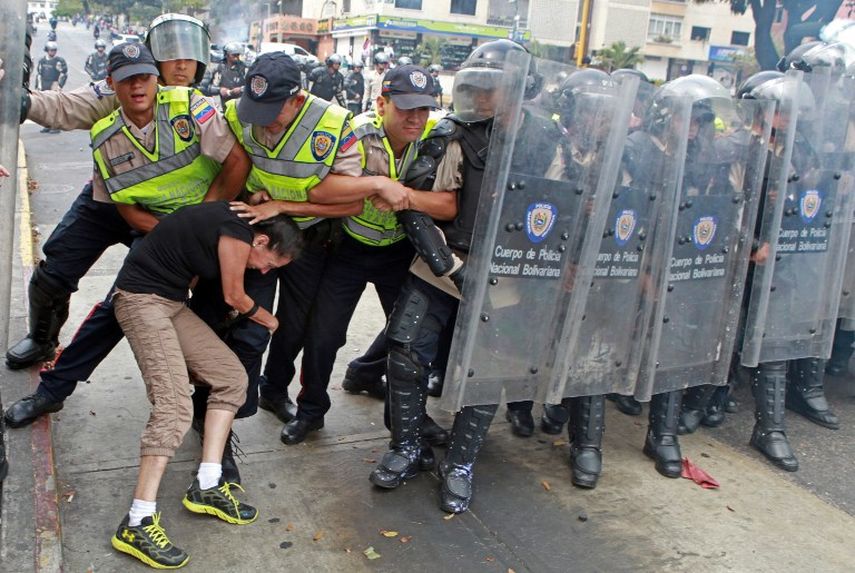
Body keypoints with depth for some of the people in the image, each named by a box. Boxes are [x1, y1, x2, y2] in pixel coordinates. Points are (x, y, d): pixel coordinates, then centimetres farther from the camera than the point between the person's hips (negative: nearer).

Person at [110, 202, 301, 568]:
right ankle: (137, 523, -16)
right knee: (174, 406, -19)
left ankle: (206, 486, 5)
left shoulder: (234, 220, 7)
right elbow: (234, 297, -6)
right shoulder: (238, 235, -19)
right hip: (142, 298, -10)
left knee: (232, 377, 6)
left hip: (172, 300, 10)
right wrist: (271, 321, 10)